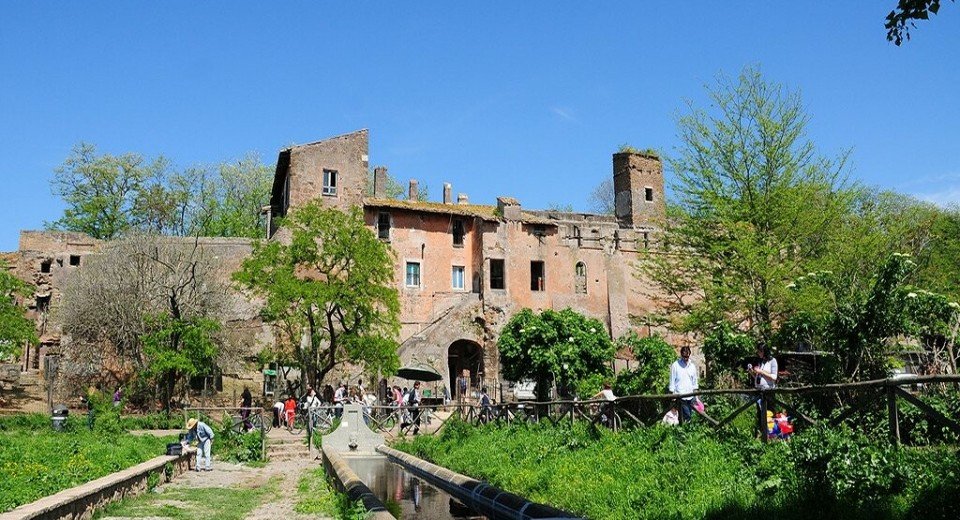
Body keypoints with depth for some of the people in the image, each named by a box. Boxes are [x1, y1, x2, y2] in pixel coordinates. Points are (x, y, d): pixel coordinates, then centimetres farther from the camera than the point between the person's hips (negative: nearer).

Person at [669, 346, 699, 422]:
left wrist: (696, 395, 12)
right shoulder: (675, 365, -4)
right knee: (686, 415, -13)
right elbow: (672, 382, -3)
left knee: (691, 415, 4)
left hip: (691, 396, 5)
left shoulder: (692, 366, 10)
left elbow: (695, 381, 16)